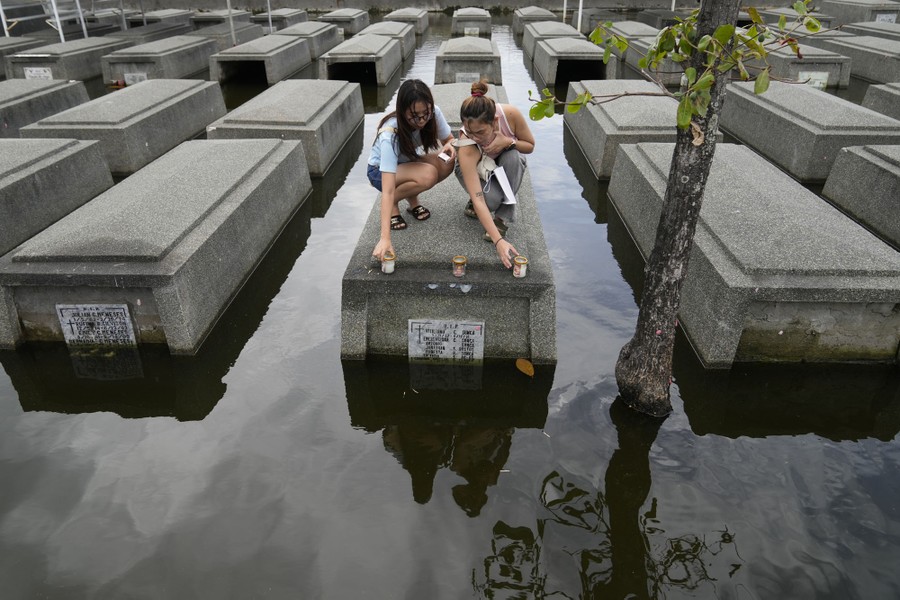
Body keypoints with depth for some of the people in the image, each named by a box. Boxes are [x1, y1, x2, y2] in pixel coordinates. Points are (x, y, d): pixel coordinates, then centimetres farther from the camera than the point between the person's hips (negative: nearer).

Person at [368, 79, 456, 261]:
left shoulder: (433, 113, -24)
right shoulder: (390, 135, -37)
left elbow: (449, 139, -4)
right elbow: (388, 191, -42)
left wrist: (450, 146, -31)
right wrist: (385, 238, -50)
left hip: (409, 162, 5)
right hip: (380, 171, -5)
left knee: (447, 164, -26)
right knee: (428, 175, -35)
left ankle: (412, 198, -1)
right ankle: (393, 205, -8)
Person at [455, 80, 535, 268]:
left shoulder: (510, 114, -33)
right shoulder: (466, 148, -40)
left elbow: (530, 146, -13)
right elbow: (478, 199, -45)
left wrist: (508, 142, -36)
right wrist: (498, 241, -53)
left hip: (507, 165, 3)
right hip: (474, 169, -3)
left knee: (512, 156, -34)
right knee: (491, 199, -34)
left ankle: (502, 220, -19)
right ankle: (472, 205, 4)